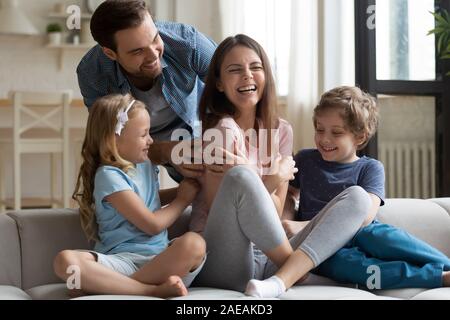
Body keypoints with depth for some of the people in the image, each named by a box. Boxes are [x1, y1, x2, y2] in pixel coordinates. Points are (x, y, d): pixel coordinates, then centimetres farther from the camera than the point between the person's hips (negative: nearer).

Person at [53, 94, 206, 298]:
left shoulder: (145, 165, 18)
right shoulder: (109, 175, -4)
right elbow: (153, 224, -7)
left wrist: (179, 190, 25)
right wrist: (182, 199, 7)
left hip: (159, 257, 5)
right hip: (121, 259, -5)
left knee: (194, 243, -29)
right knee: (65, 261, -34)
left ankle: (119, 285, -21)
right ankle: (154, 290, -37)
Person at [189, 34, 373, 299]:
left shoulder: (280, 131, 10)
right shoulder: (224, 128, -8)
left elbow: (275, 214, 4)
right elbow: (218, 210, -10)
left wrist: (258, 185, -16)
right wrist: (273, 180, -19)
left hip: (270, 261, 6)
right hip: (223, 266, -6)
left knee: (357, 197, -9)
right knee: (239, 178, -33)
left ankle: (281, 280, -30)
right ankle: (296, 270, -16)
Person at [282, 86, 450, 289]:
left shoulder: (370, 168, 5)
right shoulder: (305, 160, 15)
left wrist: (305, 226, -19)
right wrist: (287, 225, -4)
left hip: (362, 235, 0)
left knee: (379, 235, -37)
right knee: (340, 261, -36)